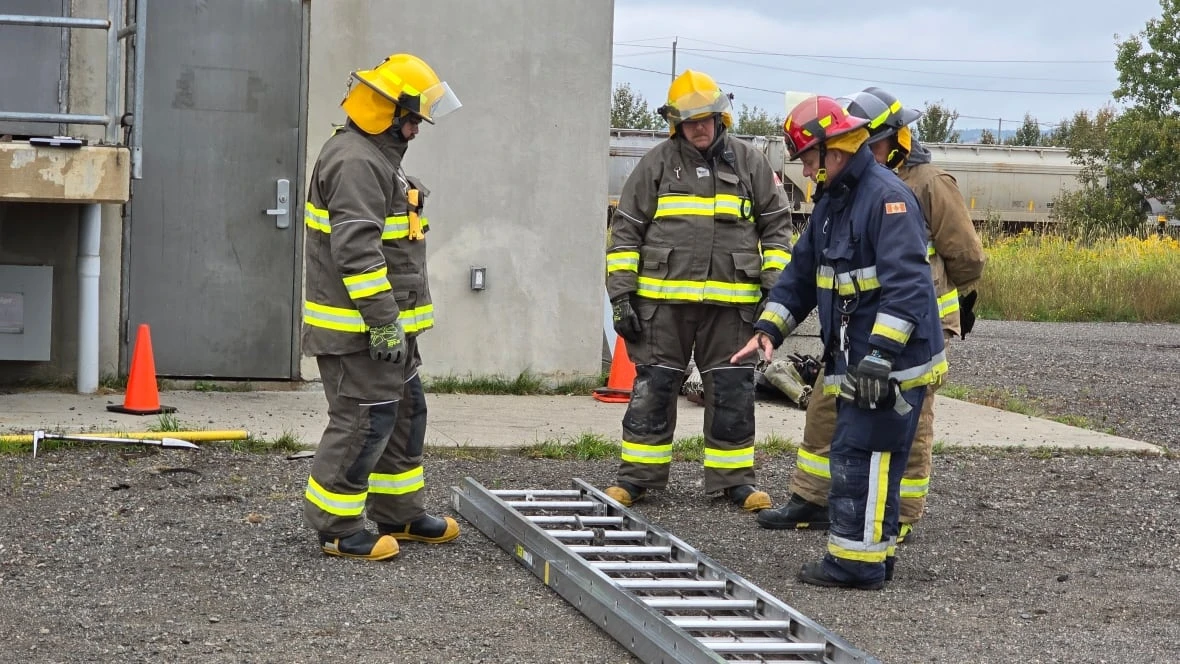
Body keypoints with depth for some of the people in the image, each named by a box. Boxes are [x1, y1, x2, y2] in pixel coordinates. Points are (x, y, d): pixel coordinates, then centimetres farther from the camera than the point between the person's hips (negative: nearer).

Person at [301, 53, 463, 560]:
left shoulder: (376, 156, 17)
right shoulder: (355, 162, -18)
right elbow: (356, 249, -27)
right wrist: (383, 320, -27)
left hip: (387, 321, 11)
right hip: (358, 326, -11)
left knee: (404, 413, 17)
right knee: (364, 421, -6)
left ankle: (398, 514, 28)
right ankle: (337, 527, 3)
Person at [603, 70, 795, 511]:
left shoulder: (750, 163, 7)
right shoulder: (656, 164, 4)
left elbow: (776, 225, 11)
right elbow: (625, 230, 5)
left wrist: (775, 284, 2)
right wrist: (621, 293, -2)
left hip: (730, 302, 1)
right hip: (663, 299, -1)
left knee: (732, 390, 5)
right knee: (653, 387, 3)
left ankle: (734, 477, 15)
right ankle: (638, 475, 13)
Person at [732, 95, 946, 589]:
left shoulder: (888, 198, -17)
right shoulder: (830, 203, 15)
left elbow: (906, 283, -24)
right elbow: (801, 273, 20)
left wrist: (882, 353, -29)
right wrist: (768, 330, 8)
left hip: (892, 362, -10)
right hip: (855, 361, 10)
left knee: (860, 455, -9)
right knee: (855, 455, 13)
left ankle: (858, 562, -4)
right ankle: (873, 554, 20)